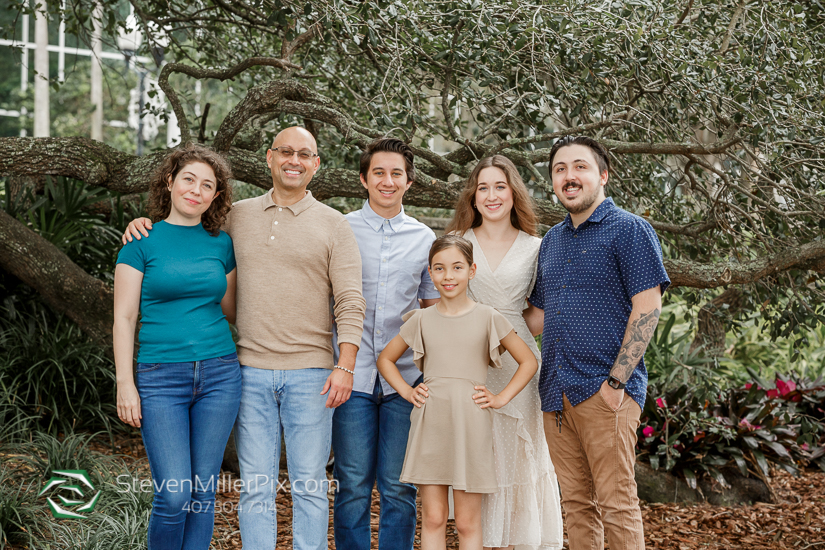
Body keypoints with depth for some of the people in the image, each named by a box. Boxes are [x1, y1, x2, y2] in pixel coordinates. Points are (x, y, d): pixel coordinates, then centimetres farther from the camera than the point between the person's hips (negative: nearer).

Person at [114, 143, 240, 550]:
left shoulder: (221, 244, 9)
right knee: (174, 495, -9)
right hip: (161, 378, -3)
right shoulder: (143, 241, -1)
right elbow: (124, 318, -2)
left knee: (203, 491, 6)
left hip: (219, 375, 3)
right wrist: (125, 383, -7)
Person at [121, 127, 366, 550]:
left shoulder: (333, 225, 3)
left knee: (310, 484, 3)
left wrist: (345, 365, -12)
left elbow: (349, 302, -2)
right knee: (255, 486, 6)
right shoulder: (238, 217, 10)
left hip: (310, 373, -2)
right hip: (251, 371, 2)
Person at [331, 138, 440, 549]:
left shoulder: (424, 238, 10)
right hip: (353, 374, -1)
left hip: (405, 377, 1)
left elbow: (434, 308, 16)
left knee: (398, 488, 4)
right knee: (353, 487, 1)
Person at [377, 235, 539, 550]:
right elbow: (385, 359, 20)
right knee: (432, 518, 4)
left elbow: (528, 362, 9)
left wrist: (501, 398, 0)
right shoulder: (422, 320, 8)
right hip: (429, 426, 2)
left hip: (471, 427, -2)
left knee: (468, 523, 2)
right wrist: (407, 391, 6)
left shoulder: (488, 318, 3)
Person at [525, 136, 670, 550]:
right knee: (576, 502, 11)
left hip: (604, 391, -7)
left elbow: (647, 308, -10)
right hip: (556, 392, 7)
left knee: (616, 502, -5)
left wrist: (616, 381, -15)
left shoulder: (628, 230, -3)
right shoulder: (551, 241, 19)